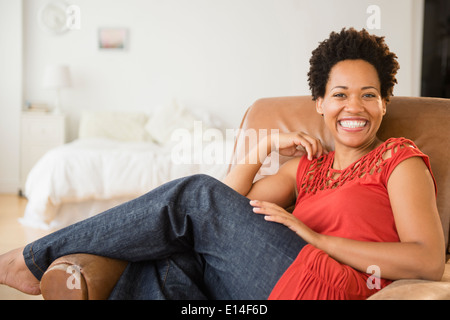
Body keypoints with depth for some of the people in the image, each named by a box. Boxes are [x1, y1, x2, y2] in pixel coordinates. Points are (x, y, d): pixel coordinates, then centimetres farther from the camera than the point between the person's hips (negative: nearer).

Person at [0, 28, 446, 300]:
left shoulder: (400, 158, 7)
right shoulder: (307, 165, 24)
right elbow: (231, 208, 17)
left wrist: (312, 236, -11)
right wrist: (263, 148, 6)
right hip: (287, 287, 6)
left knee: (196, 194, -12)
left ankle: (37, 258, -3)